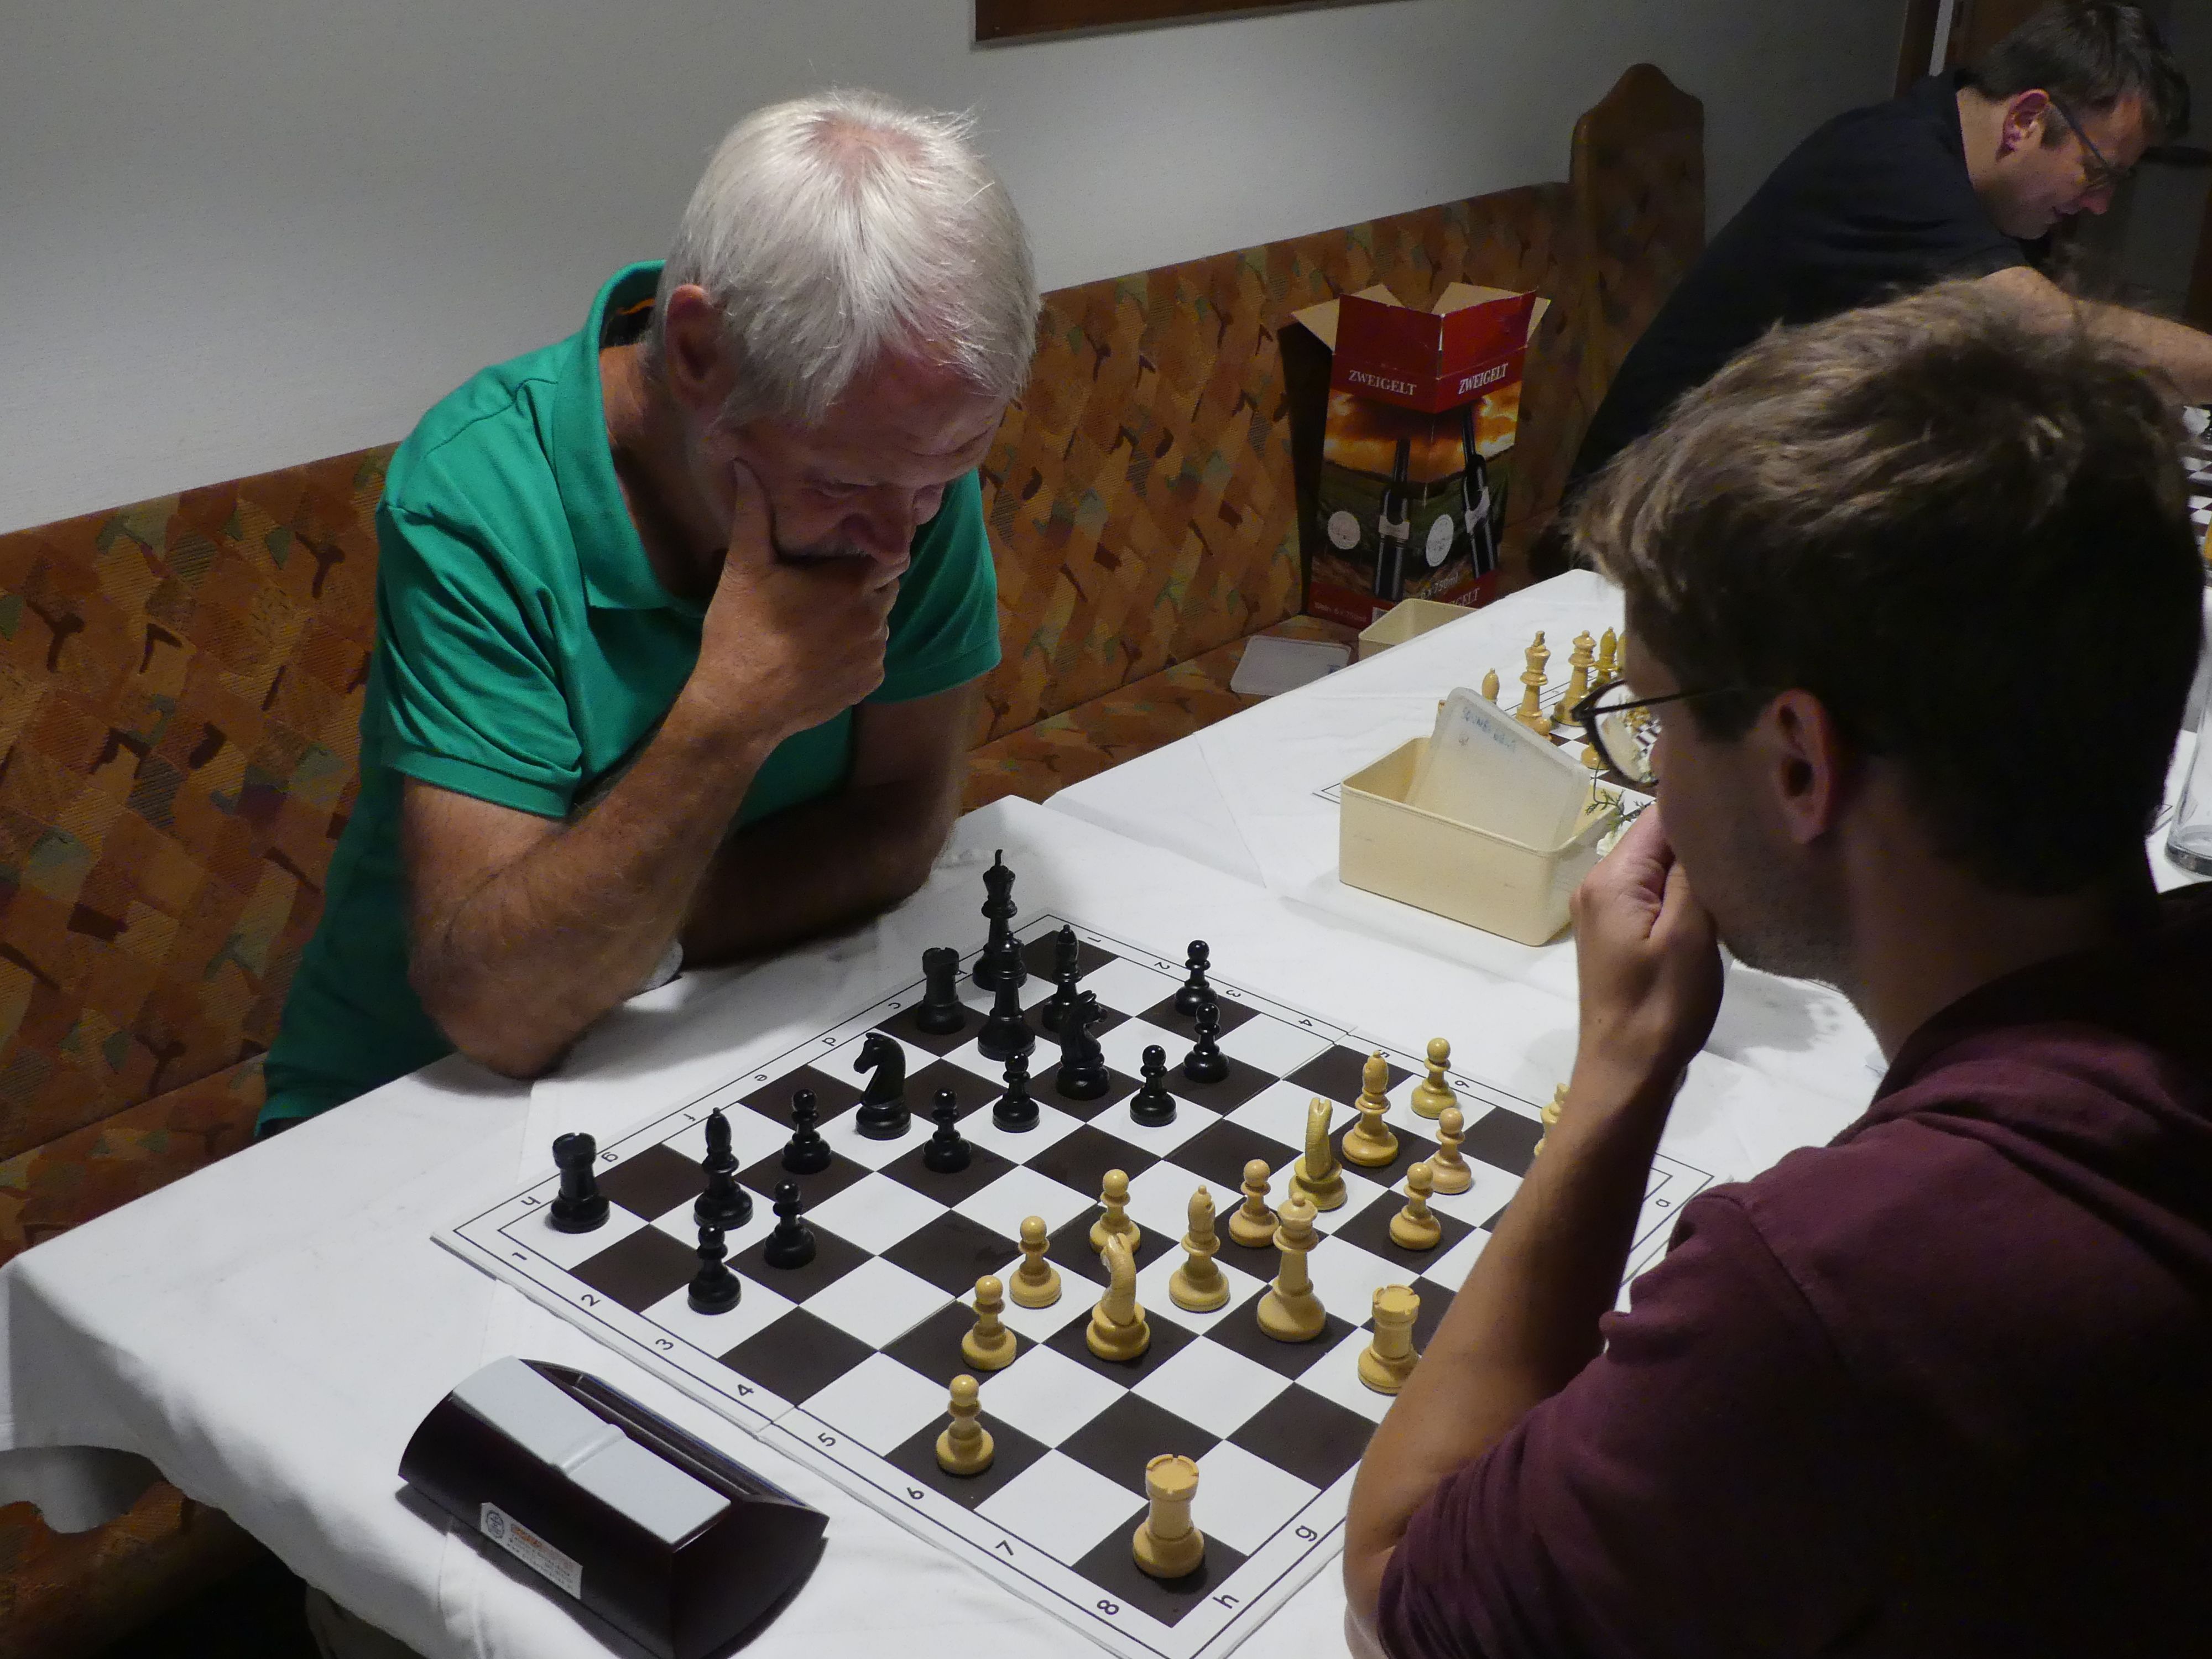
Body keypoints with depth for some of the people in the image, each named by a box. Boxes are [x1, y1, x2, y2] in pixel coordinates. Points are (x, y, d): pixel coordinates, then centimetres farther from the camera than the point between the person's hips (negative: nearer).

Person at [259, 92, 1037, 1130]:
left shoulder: (912, 450, -11)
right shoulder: (475, 501, -23)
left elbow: (901, 820, -7)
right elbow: (497, 1010, -26)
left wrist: (620, 939, -18)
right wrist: (731, 713, -32)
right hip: (433, 1092, -2)